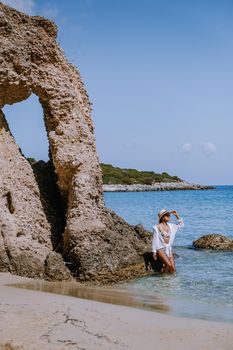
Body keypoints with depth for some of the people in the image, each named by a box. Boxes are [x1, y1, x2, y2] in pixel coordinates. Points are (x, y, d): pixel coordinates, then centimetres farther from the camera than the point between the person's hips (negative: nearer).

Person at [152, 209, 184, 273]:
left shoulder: (170, 226, 9)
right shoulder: (157, 227, -7)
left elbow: (181, 225, 22)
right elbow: (155, 240, -7)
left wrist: (177, 216, 10)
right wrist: (154, 252, -10)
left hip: (169, 249, 6)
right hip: (160, 249, -6)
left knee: (173, 269, -6)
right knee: (169, 265, -24)